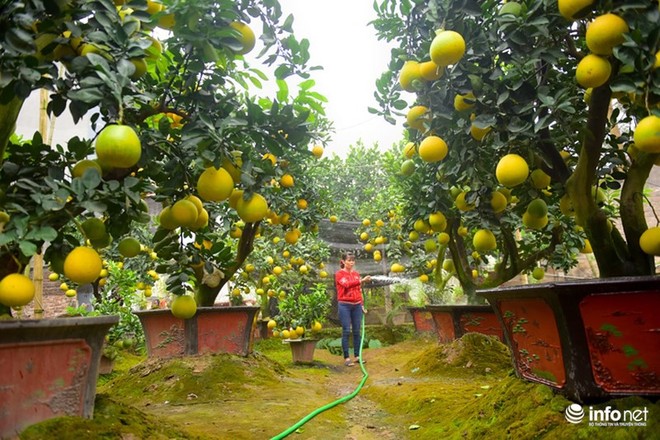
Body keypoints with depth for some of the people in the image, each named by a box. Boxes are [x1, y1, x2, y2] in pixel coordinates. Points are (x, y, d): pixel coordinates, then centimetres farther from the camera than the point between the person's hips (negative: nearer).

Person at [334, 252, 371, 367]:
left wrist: (362, 305, 12)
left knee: (357, 331, 7)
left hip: (357, 305, 5)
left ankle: (357, 356, 16)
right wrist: (362, 280, -31)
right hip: (345, 305, -5)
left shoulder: (356, 274, 12)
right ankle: (346, 358, 2)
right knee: (346, 331, -4)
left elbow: (359, 290, 16)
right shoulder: (339, 274, -5)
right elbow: (347, 284, -22)